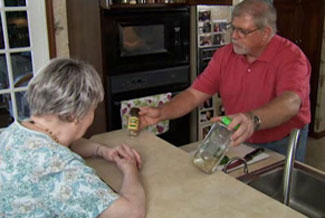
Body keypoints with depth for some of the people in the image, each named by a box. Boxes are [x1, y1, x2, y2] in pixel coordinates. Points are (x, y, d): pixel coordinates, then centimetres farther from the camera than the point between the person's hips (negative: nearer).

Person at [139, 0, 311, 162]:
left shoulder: (290, 57, -17)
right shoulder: (224, 55, -2)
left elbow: (290, 103, -36)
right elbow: (194, 94, -3)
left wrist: (253, 120, -54)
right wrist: (161, 113, -17)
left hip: (282, 146, -3)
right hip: (239, 141, 4)